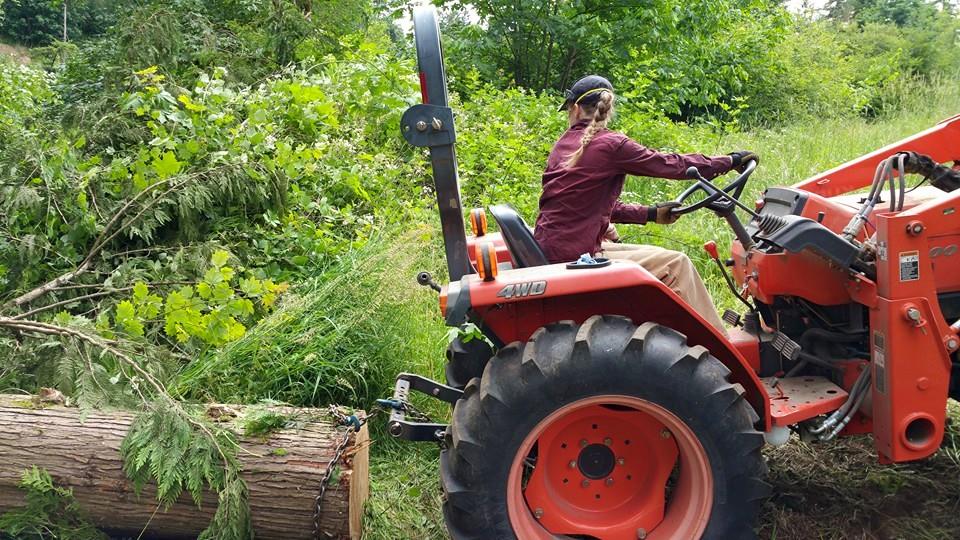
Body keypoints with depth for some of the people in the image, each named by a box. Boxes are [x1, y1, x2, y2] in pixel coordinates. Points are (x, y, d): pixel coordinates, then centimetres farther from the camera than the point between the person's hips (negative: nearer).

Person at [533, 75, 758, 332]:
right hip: (574, 256, -8)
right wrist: (731, 160, 6)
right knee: (675, 264, -1)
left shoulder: (563, 144, 12)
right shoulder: (611, 144, -11)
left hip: (548, 249, 8)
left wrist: (651, 214, 15)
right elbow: (672, 165, -5)